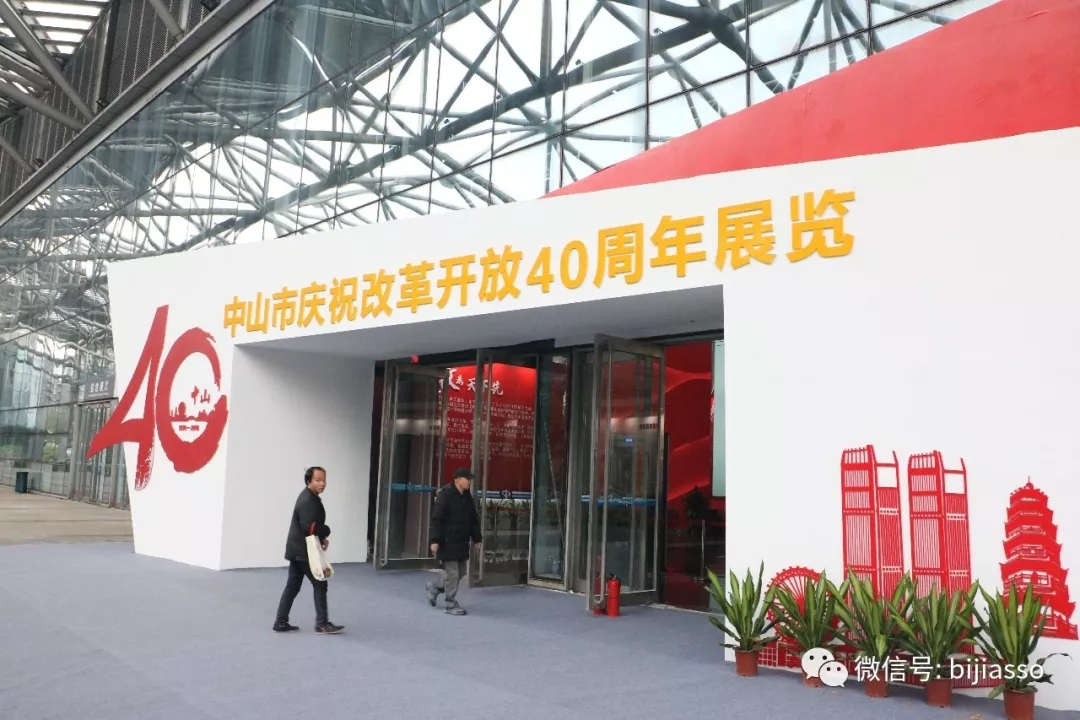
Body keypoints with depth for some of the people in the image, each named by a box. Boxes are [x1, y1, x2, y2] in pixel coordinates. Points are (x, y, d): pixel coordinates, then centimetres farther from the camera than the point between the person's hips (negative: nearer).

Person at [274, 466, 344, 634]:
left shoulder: (310, 497, 13)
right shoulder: (307, 501, -20)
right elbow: (310, 527, -27)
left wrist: (321, 537, 2)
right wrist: (326, 532, -9)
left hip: (297, 549, 10)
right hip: (303, 550, -10)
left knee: (293, 586, 14)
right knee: (320, 584, -3)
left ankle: (281, 623, 19)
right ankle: (322, 624, 2)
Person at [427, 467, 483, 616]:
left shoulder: (467, 497, 12)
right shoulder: (445, 495, -13)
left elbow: (473, 520, 19)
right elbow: (436, 519, -17)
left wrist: (477, 538, 16)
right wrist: (435, 540, -22)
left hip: (462, 542, 8)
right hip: (448, 542, -8)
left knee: (460, 571, 15)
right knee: (452, 573, -3)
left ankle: (434, 587, 34)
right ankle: (451, 604, 9)